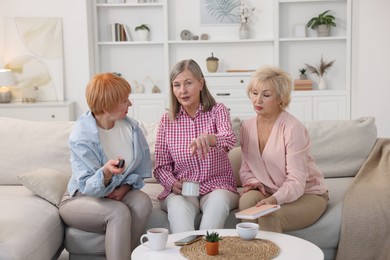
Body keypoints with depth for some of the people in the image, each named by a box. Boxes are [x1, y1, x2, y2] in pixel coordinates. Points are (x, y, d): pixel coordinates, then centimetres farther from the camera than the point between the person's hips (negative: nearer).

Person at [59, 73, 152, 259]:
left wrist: (125, 187, -17)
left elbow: (142, 167, 0)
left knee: (143, 201, -26)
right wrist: (106, 173, -46)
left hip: (118, 193, 5)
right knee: (119, 212, -33)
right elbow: (89, 187, -25)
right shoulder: (81, 136, -21)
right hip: (81, 199, -5)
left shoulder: (131, 127, -6)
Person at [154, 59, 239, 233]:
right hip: (181, 191, 1)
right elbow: (161, 167, 8)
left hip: (217, 187, -1)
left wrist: (208, 138, -47)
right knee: (177, 205, -33)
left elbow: (229, 140, -24)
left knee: (218, 200, -35)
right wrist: (173, 184, -15)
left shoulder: (218, 111, 0)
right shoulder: (167, 120, 6)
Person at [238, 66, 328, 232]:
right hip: (269, 193, 5)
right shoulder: (247, 127, 0)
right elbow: (245, 169, 8)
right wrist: (253, 182, -14)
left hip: (306, 194, -5)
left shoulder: (293, 128, -19)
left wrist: (274, 199, -41)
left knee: (268, 217, -32)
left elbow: (296, 182, -23)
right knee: (248, 198, -28)